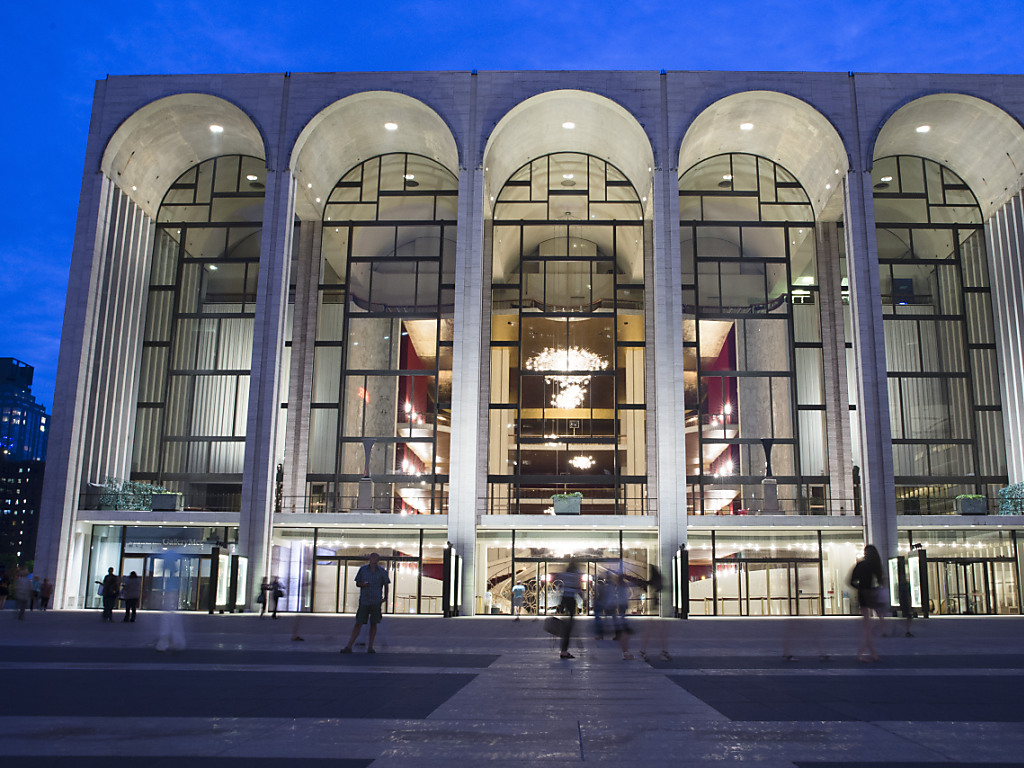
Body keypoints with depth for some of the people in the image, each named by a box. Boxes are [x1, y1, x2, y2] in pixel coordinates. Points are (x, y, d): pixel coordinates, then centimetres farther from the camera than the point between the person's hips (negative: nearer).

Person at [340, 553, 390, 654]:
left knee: (373, 623, 3)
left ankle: (370, 647, 13)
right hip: (364, 600, 0)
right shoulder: (362, 569, 3)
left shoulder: (382, 571, 2)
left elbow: (386, 585, 12)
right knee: (358, 623, -2)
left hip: (376, 602, 0)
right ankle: (349, 646, 1)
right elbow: (357, 583, 8)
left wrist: (385, 598, 6)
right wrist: (363, 584, -13)